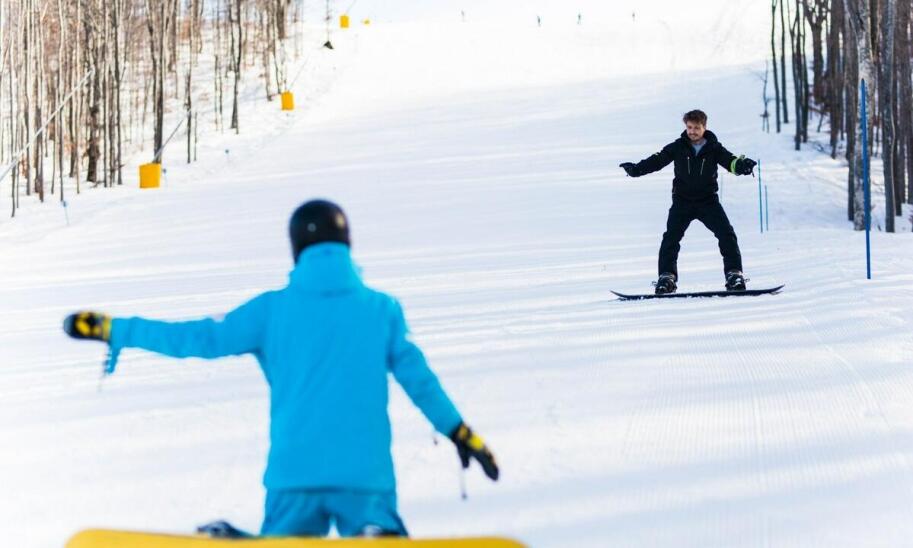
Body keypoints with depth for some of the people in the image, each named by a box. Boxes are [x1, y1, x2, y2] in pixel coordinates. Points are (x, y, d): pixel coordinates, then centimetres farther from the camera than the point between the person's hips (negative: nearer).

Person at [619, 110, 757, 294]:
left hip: (708, 201, 0)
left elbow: (730, 161, -12)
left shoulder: (714, 148, -2)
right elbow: (657, 160, -4)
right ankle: (666, 276, -3)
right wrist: (636, 169, -19)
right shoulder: (678, 148, -2)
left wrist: (742, 165, -36)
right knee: (671, 237, -10)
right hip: (682, 201, 0)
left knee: (727, 234, -9)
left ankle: (734, 274, -3)